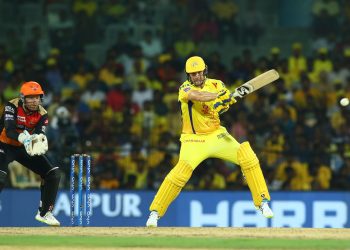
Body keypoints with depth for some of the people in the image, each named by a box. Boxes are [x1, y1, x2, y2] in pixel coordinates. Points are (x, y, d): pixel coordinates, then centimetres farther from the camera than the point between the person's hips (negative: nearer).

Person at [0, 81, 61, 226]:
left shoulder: (42, 114, -9)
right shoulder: (12, 106, -22)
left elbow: (40, 134, -21)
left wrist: (39, 141, -46)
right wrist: (23, 138, -53)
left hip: (25, 149, 5)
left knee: (54, 174, -4)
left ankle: (44, 213, 10)